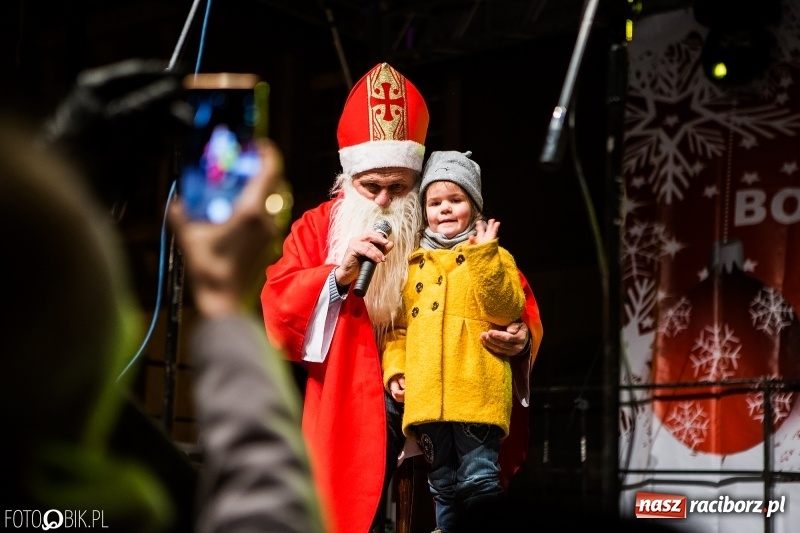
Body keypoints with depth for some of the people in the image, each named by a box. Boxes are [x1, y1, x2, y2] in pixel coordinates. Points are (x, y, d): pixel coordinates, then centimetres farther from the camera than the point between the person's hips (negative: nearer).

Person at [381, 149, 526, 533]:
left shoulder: (494, 258, 5)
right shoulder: (413, 264, 16)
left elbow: (505, 312, -10)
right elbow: (398, 326, 18)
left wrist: (484, 257, -15)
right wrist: (394, 367, 3)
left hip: (477, 394, -4)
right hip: (427, 397, 4)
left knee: (479, 479, -8)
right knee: (443, 484, 12)